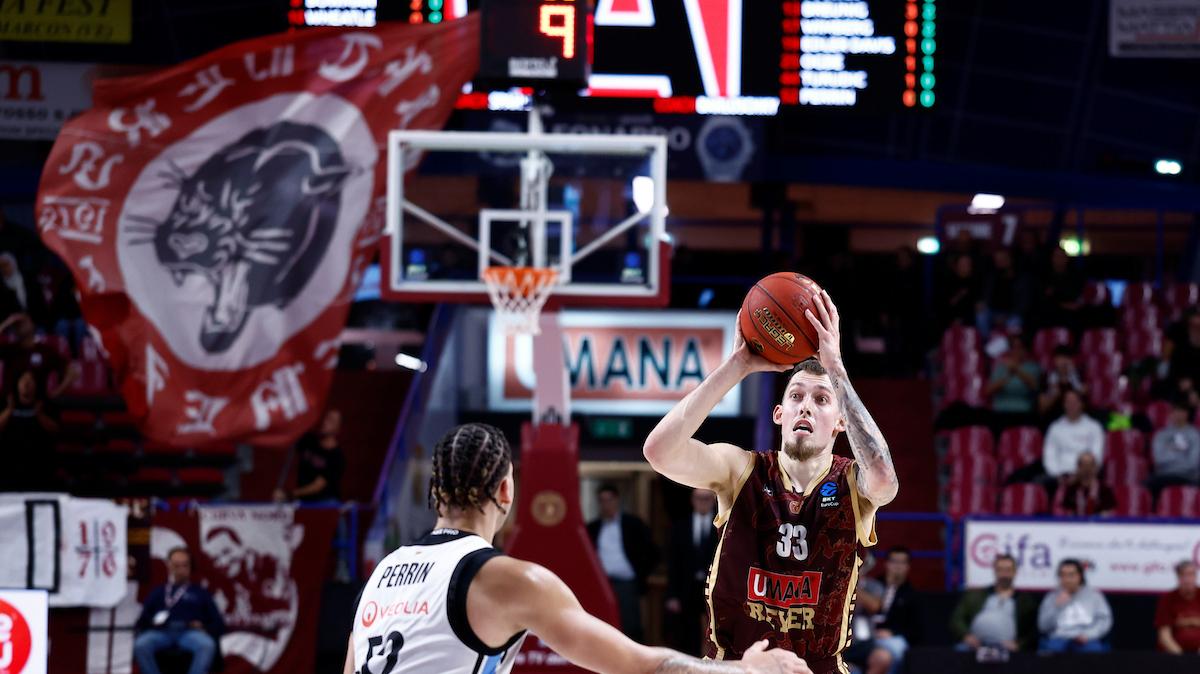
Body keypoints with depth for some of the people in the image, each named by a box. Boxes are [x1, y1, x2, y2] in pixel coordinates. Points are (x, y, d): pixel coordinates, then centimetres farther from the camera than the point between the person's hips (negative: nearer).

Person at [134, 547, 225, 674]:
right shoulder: (157, 593, 29)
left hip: (190, 633, 0)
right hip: (161, 632, 1)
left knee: (207, 645, -36)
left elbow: (219, 625, 20)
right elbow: (141, 623, 20)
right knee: (140, 645, -34)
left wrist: (204, 627, -2)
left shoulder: (200, 593, 27)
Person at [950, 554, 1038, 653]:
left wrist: (1018, 644, -9)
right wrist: (966, 636, -6)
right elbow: (956, 620, 14)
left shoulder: (1026, 600, 16)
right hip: (974, 648, 1)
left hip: (1004, 650, -1)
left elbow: (1033, 633, 10)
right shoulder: (975, 596, 20)